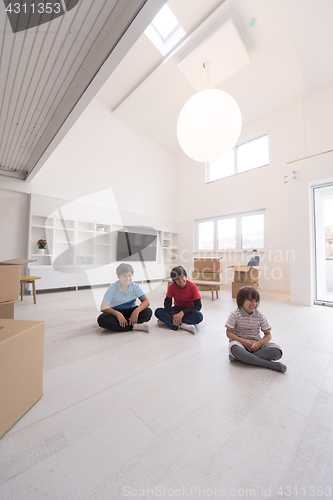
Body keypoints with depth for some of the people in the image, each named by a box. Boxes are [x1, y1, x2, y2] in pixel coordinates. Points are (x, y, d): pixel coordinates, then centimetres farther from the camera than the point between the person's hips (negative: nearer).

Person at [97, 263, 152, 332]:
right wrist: (118, 314, -36)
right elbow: (103, 307, -20)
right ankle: (134, 326, -31)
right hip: (116, 313, 0)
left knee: (148, 312, -26)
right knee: (102, 319, -33)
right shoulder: (113, 287, -14)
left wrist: (136, 311, -34)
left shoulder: (135, 287, -10)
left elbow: (146, 301, -14)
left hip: (131, 312, 1)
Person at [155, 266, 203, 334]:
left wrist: (182, 313, -32)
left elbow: (198, 306, -20)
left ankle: (166, 320, -28)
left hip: (188, 310, -1)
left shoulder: (192, 286, -17)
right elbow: (167, 304, -14)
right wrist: (174, 315, -33)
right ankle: (183, 326, -31)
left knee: (199, 316, -36)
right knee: (158, 311, -23)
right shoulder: (172, 286, -11)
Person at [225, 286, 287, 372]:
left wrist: (259, 343, -19)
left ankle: (242, 357, -26)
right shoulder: (235, 315, -10)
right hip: (240, 341, -3)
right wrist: (244, 341, -23)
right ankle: (271, 365, -29)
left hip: (256, 343, 3)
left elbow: (268, 334, 2)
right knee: (234, 348, -39)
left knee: (277, 352, -23)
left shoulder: (260, 316, -1)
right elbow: (229, 333, -10)